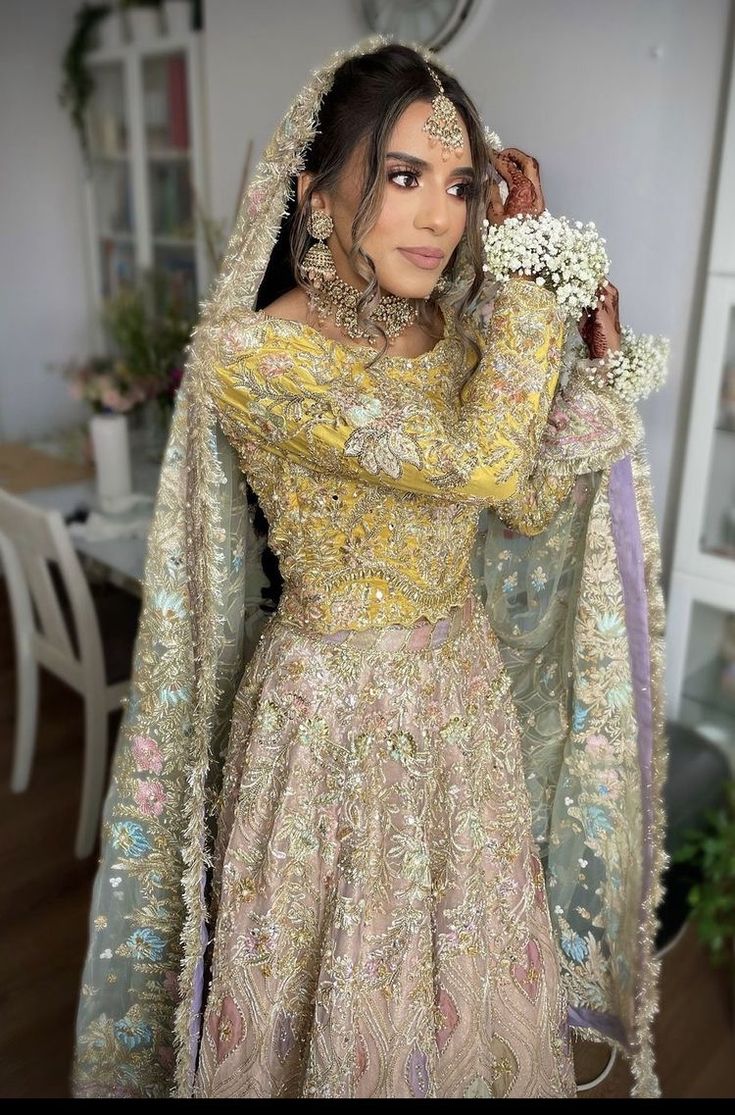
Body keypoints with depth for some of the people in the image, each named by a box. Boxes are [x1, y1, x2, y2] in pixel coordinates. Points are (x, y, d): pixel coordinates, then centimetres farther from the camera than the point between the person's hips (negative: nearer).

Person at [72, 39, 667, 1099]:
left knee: (465, 965, 25)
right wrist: (531, 269, -18)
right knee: (335, 982, 16)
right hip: (331, 709, -5)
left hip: (466, 697, 6)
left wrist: (597, 366, -7)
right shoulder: (250, 353, -21)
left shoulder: (461, 333, 0)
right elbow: (479, 462, -28)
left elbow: (532, 506, 2)